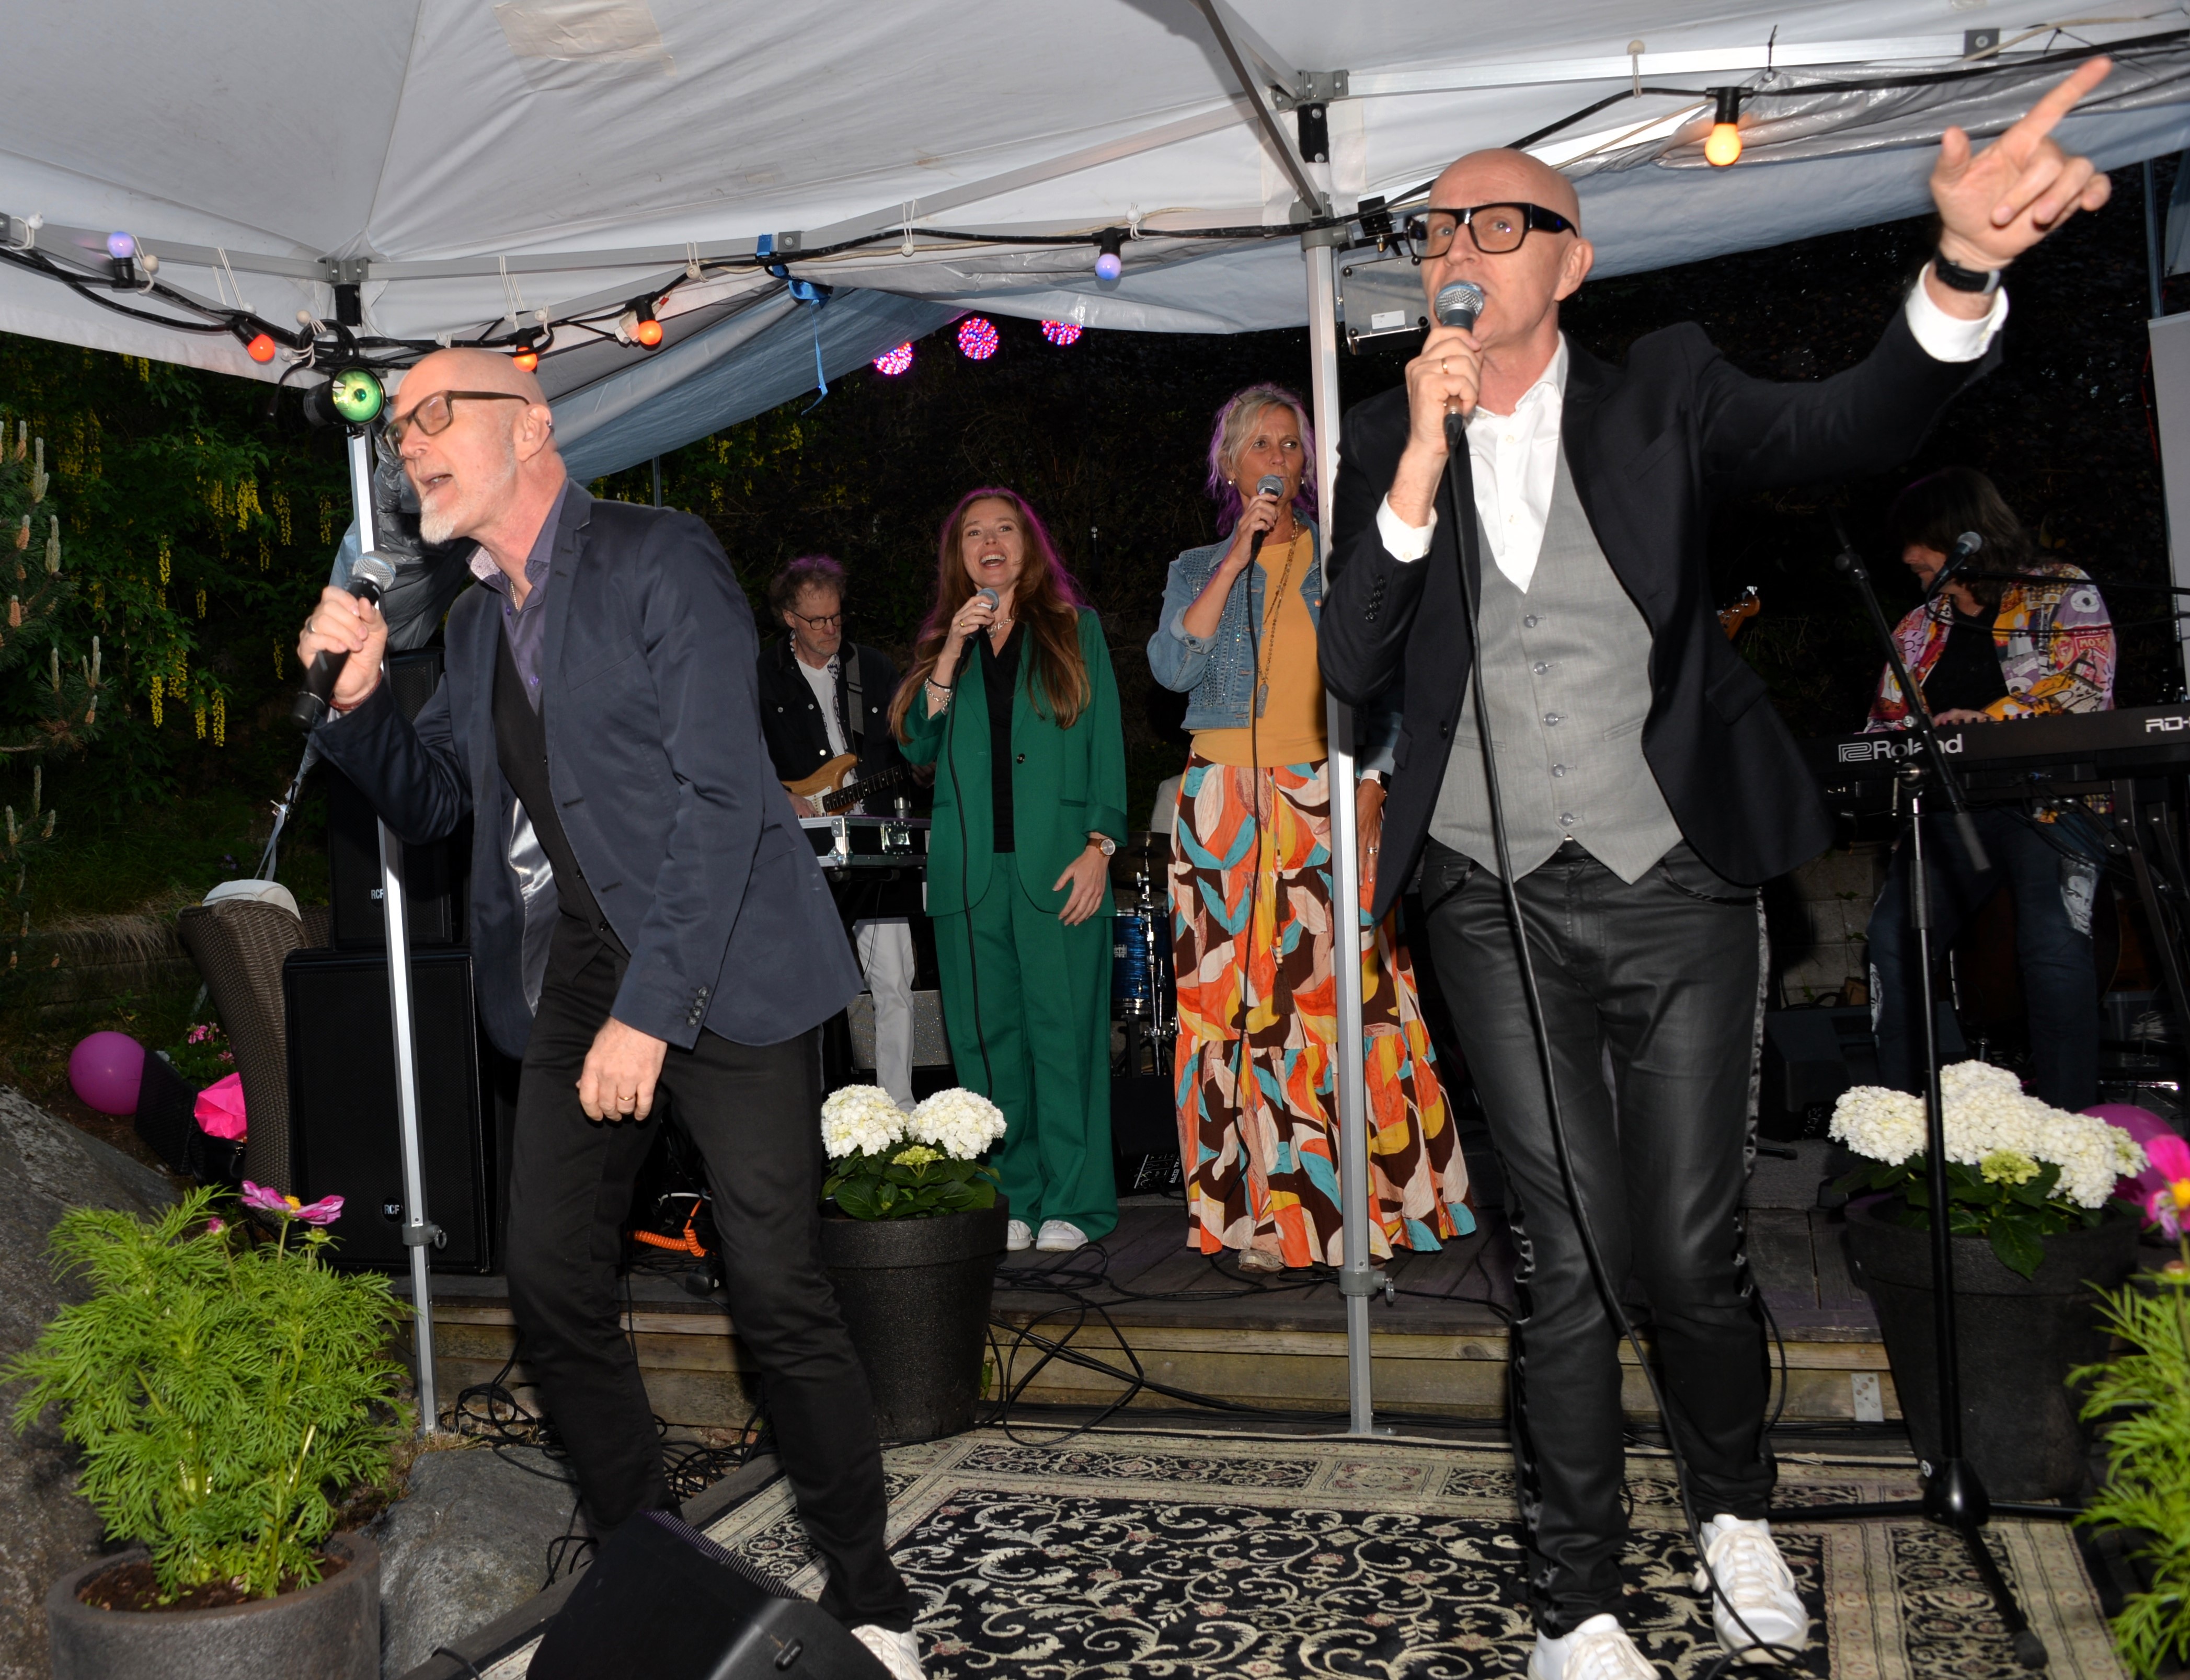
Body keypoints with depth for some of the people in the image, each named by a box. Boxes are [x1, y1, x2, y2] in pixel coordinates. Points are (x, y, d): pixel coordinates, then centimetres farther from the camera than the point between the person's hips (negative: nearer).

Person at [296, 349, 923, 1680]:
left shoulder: (658, 560, -8)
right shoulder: (480, 621, 16)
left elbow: (723, 798, -16)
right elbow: (429, 803, 23)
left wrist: (650, 1013, -19)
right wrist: (357, 693, 4)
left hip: (719, 973, -7)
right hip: (580, 981, 8)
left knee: (781, 1296, -6)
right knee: (552, 1287, 7)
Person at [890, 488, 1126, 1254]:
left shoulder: (1076, 628, 10)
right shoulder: (941, 639, 18)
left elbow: (1105, 744, 5)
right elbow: (919, 746, 6)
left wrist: (1099, 846, -6)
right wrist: (952, 654, -4)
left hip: (1056, 862, -3)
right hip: (969, 866, 3)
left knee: (1062, 1028, -4)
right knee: (987, 1034, 3)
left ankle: (1073, 1203, 3)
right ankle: (1011, 1199, 12)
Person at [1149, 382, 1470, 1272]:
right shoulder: (1198, 569, 14)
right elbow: (1172, 666, -5)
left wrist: (1369, 782, -5)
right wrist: (1237, 559, -7)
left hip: (1327, 796, 0)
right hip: (1228, 804, 0)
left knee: (1346, 983, -7)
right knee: (1239, 989, -4)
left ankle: (1371, 1197, 1)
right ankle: (1261, 1206, 1)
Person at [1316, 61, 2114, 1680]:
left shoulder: (1659, 394, 2)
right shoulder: (1387, 443, 5)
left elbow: (1852, 426, -15)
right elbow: (1350, 670, -3)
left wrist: (1962, 275, -35)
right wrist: (1419, 469, -15)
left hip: (1676, 889, 0)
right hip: (1504, 903, 1)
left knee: (1691, 1249, 4)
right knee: (1567, 1258, 3)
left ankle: (1738, 1506, 34)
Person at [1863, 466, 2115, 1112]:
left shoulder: (2064, 593, 7)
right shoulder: (1918, 630, 21)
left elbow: (2087, 685, -8)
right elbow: (1887, 721, 25)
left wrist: (1993, 721, -23)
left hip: (2051, 797, -4)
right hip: (1949, 809, 5)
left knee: (2053, 938, -27)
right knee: (1892, 937, -16)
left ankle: (2068, 1124, -20)